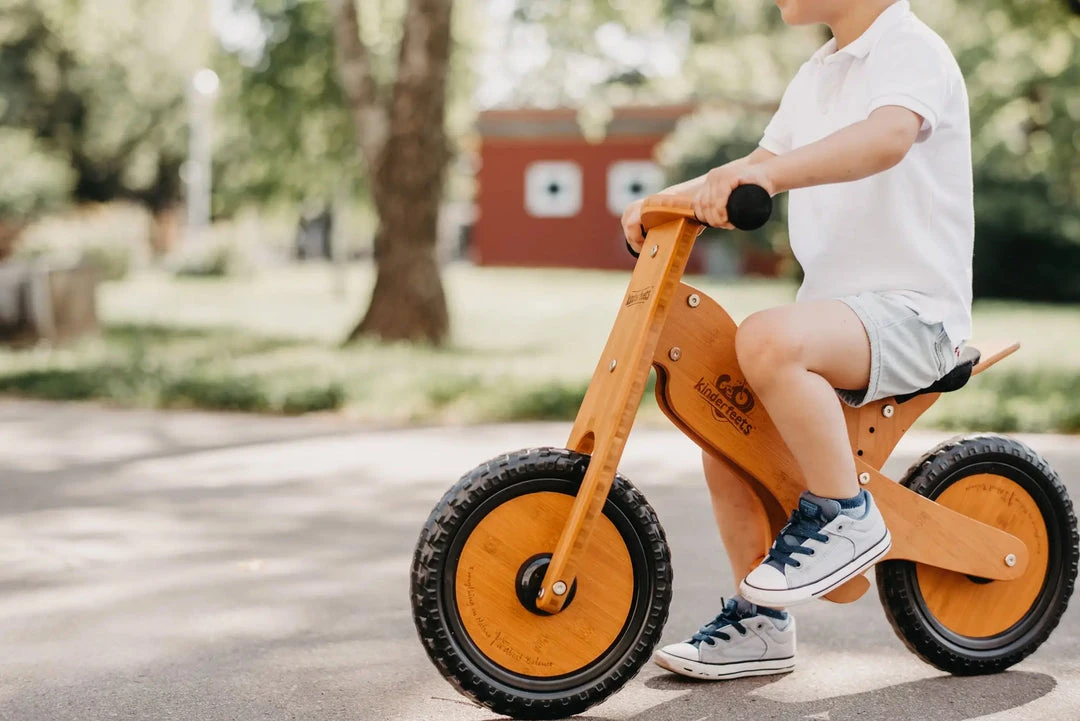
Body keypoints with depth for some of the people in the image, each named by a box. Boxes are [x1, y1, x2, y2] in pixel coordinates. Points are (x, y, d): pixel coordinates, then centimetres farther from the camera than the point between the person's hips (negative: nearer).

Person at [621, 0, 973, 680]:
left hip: (912, 311, -9)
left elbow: (888, 137, -33)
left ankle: (845, 514, -16)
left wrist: (767, 172, -47)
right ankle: (761, 624, 17)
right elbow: (761, 167, 23)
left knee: (767, 339, -34)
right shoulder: (818, 74, 18)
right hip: (835, 304, 9)